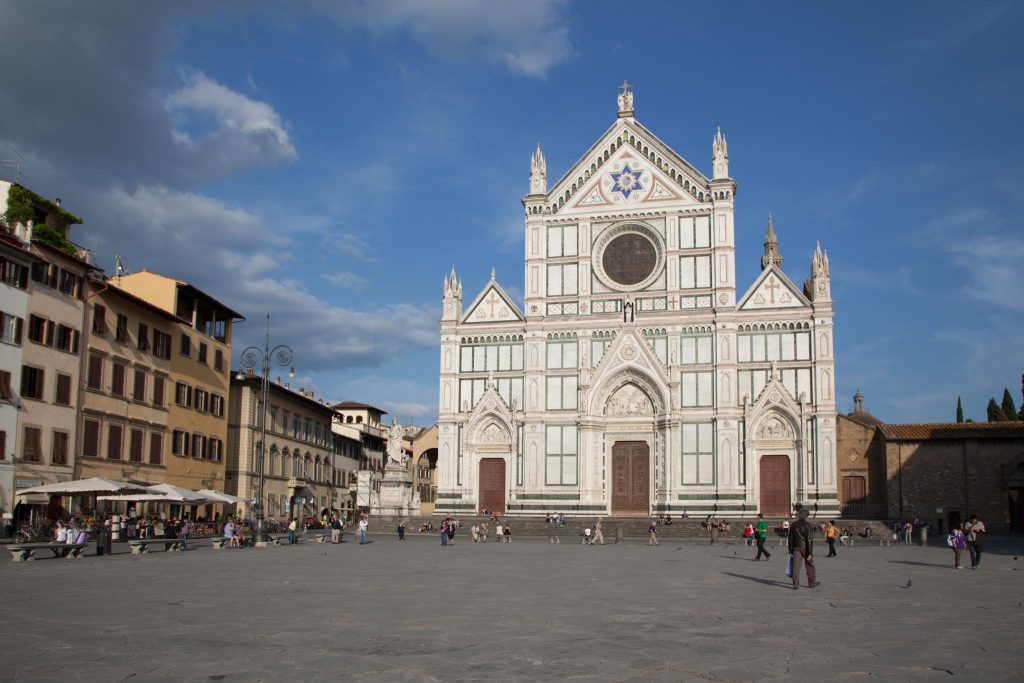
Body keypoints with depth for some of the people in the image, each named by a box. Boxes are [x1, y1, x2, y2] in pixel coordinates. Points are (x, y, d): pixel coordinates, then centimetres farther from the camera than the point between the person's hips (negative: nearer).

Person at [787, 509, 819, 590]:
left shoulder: (794, 525, 4)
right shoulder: (808, 525, -8)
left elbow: (790, 539, 6)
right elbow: (810, 540, -12)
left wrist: (790, 551, 12)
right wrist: (810, 553, -11)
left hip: (796, 548, 3)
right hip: (805, 548, -3)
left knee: (796, 566, -1)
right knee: (810, 566, 13)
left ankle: (795, 584, -8)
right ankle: (811, 583, 24)